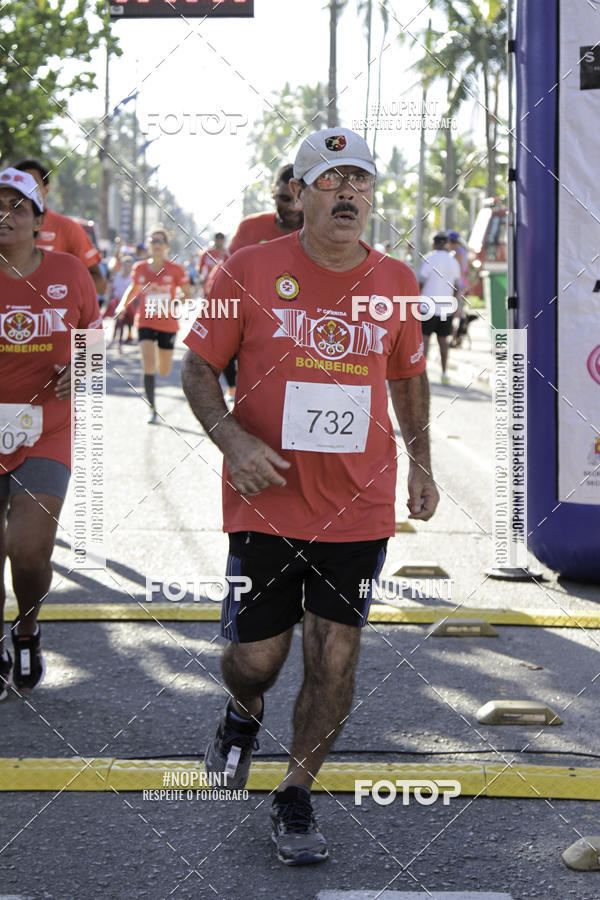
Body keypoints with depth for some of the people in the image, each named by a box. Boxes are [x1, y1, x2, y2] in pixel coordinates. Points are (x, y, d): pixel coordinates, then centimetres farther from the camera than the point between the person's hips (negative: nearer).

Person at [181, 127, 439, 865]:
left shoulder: (395, 282, 3)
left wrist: (420, 464, 17)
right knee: (255, 656, 4)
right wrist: (232, 439, -17)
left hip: (361, 506, 2)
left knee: (335, 658, 1)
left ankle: (296, 797, 19)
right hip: (266, 500, -2)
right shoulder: (249, 272, -6)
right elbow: (198, 368, 0)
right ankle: (243, 712, 41)